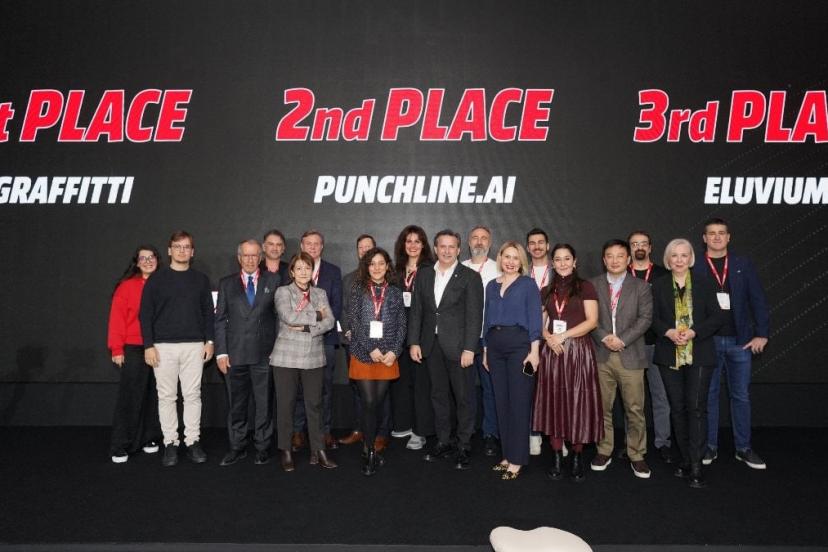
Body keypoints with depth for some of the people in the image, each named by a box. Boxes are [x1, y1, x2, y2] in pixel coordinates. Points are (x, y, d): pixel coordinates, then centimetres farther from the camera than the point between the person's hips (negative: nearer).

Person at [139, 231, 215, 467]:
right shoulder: (157, 278, 3)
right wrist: (148, 345, -6)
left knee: (192, 395, 4)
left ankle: (193, 442, 12)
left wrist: (209, 341, 3)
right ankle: (170, 443, 13)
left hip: (194, 346, 1)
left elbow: (208, 312, 11)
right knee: (166, 396, 4)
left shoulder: (200, 279, 9)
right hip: (164, 346, -1)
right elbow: (146, 314, 1)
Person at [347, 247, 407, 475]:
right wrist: (370, 349, -11)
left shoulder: (395, 292, 9)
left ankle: (369, 445, 23)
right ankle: (370, 452, 4)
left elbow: (401, 325, 6)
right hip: (363, 354, -2)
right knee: (369, 403, -6)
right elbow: (353, 322, -4)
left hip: (388, 356, 2)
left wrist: (394, 351, -7)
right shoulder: (358, 289, 3)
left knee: (379, 402, 6)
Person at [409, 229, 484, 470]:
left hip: (458, 346, -4)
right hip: (432, 346, 4)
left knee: (463, 397, 2)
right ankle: (443, 441, 25)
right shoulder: (424, 276, 10)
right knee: (439, 395, 13)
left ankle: (464, 446, 13)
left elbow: (474, 315, -8)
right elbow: (416, 312, 10)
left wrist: (469, 349, -14)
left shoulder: (470, 277, -3)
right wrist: (414, 342, 2)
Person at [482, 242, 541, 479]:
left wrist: (534, 350, -13)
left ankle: (517, 459, 5)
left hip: (520, 345, -5)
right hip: (495, 346, 5)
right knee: (501, 401, 8)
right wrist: (485, 350, 13)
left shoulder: (528, 284, 1)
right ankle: (507, 454, 19)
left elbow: (534, 317, -5)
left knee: (519, 401, -2)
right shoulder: (491, 286, 14)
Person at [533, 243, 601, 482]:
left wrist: (563, 336, -14)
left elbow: (592, 320, -7)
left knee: (577, 401, -1)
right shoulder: (546, 291, 15)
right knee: (554, 402, 4)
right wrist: (548, 337, -8)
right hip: (552, 352, 4)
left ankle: (577, 457, 11)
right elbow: (539, 323, 13)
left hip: (578, 351, -3)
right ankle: (556, 457, 13)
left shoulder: (585, 287, 2)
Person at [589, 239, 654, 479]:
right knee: (602, 407, 8)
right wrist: (604, 337, -13)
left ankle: (636, 455, 15)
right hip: (601, 356, 1)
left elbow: (645, 318, -3)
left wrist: (622, 339, -14)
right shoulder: (593, 285, 8)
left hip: (630, 356, -1)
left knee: (635, 409, 2)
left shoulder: (641, 286, 5)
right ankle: (604, 451, 21)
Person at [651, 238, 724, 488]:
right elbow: (653, 317, 3)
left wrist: (693, 332, -15)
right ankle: (686, 459, 18)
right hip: (669, 355, 2)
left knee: (696, 407, -8)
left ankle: (695, 466, -5)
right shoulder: (658, 286, 7)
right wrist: (669, 332, -16)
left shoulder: (703, 284, 5)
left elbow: (716, 317, -1)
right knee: (677, 408, 7)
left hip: (699, 355, -2)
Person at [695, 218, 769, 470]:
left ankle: (743, 448, 20)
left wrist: (762, 334, -3)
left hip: (740, 341, 1)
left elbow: (758, 300, 3)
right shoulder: (694, 268, 0)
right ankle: (710, 446, 17)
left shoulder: (743, 265, 4)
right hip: (707, 341, -1)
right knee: (709, 395, 7)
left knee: (741, 395, 9)